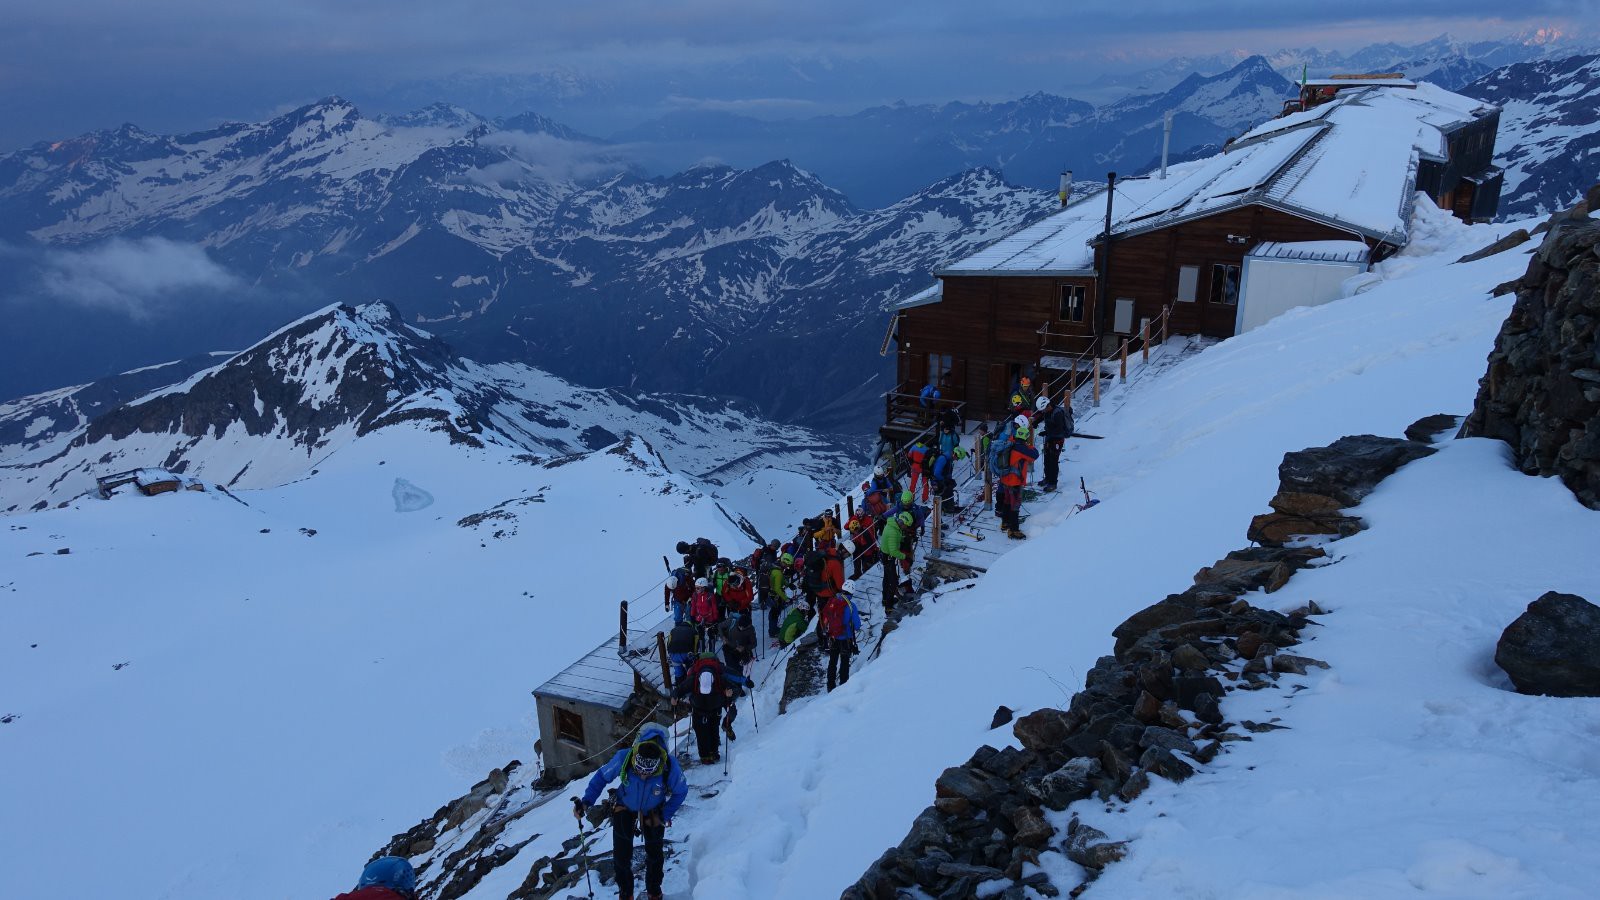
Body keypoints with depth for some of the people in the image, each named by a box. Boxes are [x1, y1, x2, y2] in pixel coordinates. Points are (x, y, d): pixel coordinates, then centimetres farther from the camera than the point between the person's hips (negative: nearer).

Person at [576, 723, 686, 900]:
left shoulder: (670, 766, -37)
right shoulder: (624, 758, -37)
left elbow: (680, 791, -15)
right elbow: (602, 776, -17)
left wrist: (665, 816, -18)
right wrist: (586, 802, -27)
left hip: (653, 810, 0)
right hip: (625, 807, 0)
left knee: (655, 854, 9)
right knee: (621, 855, -2)